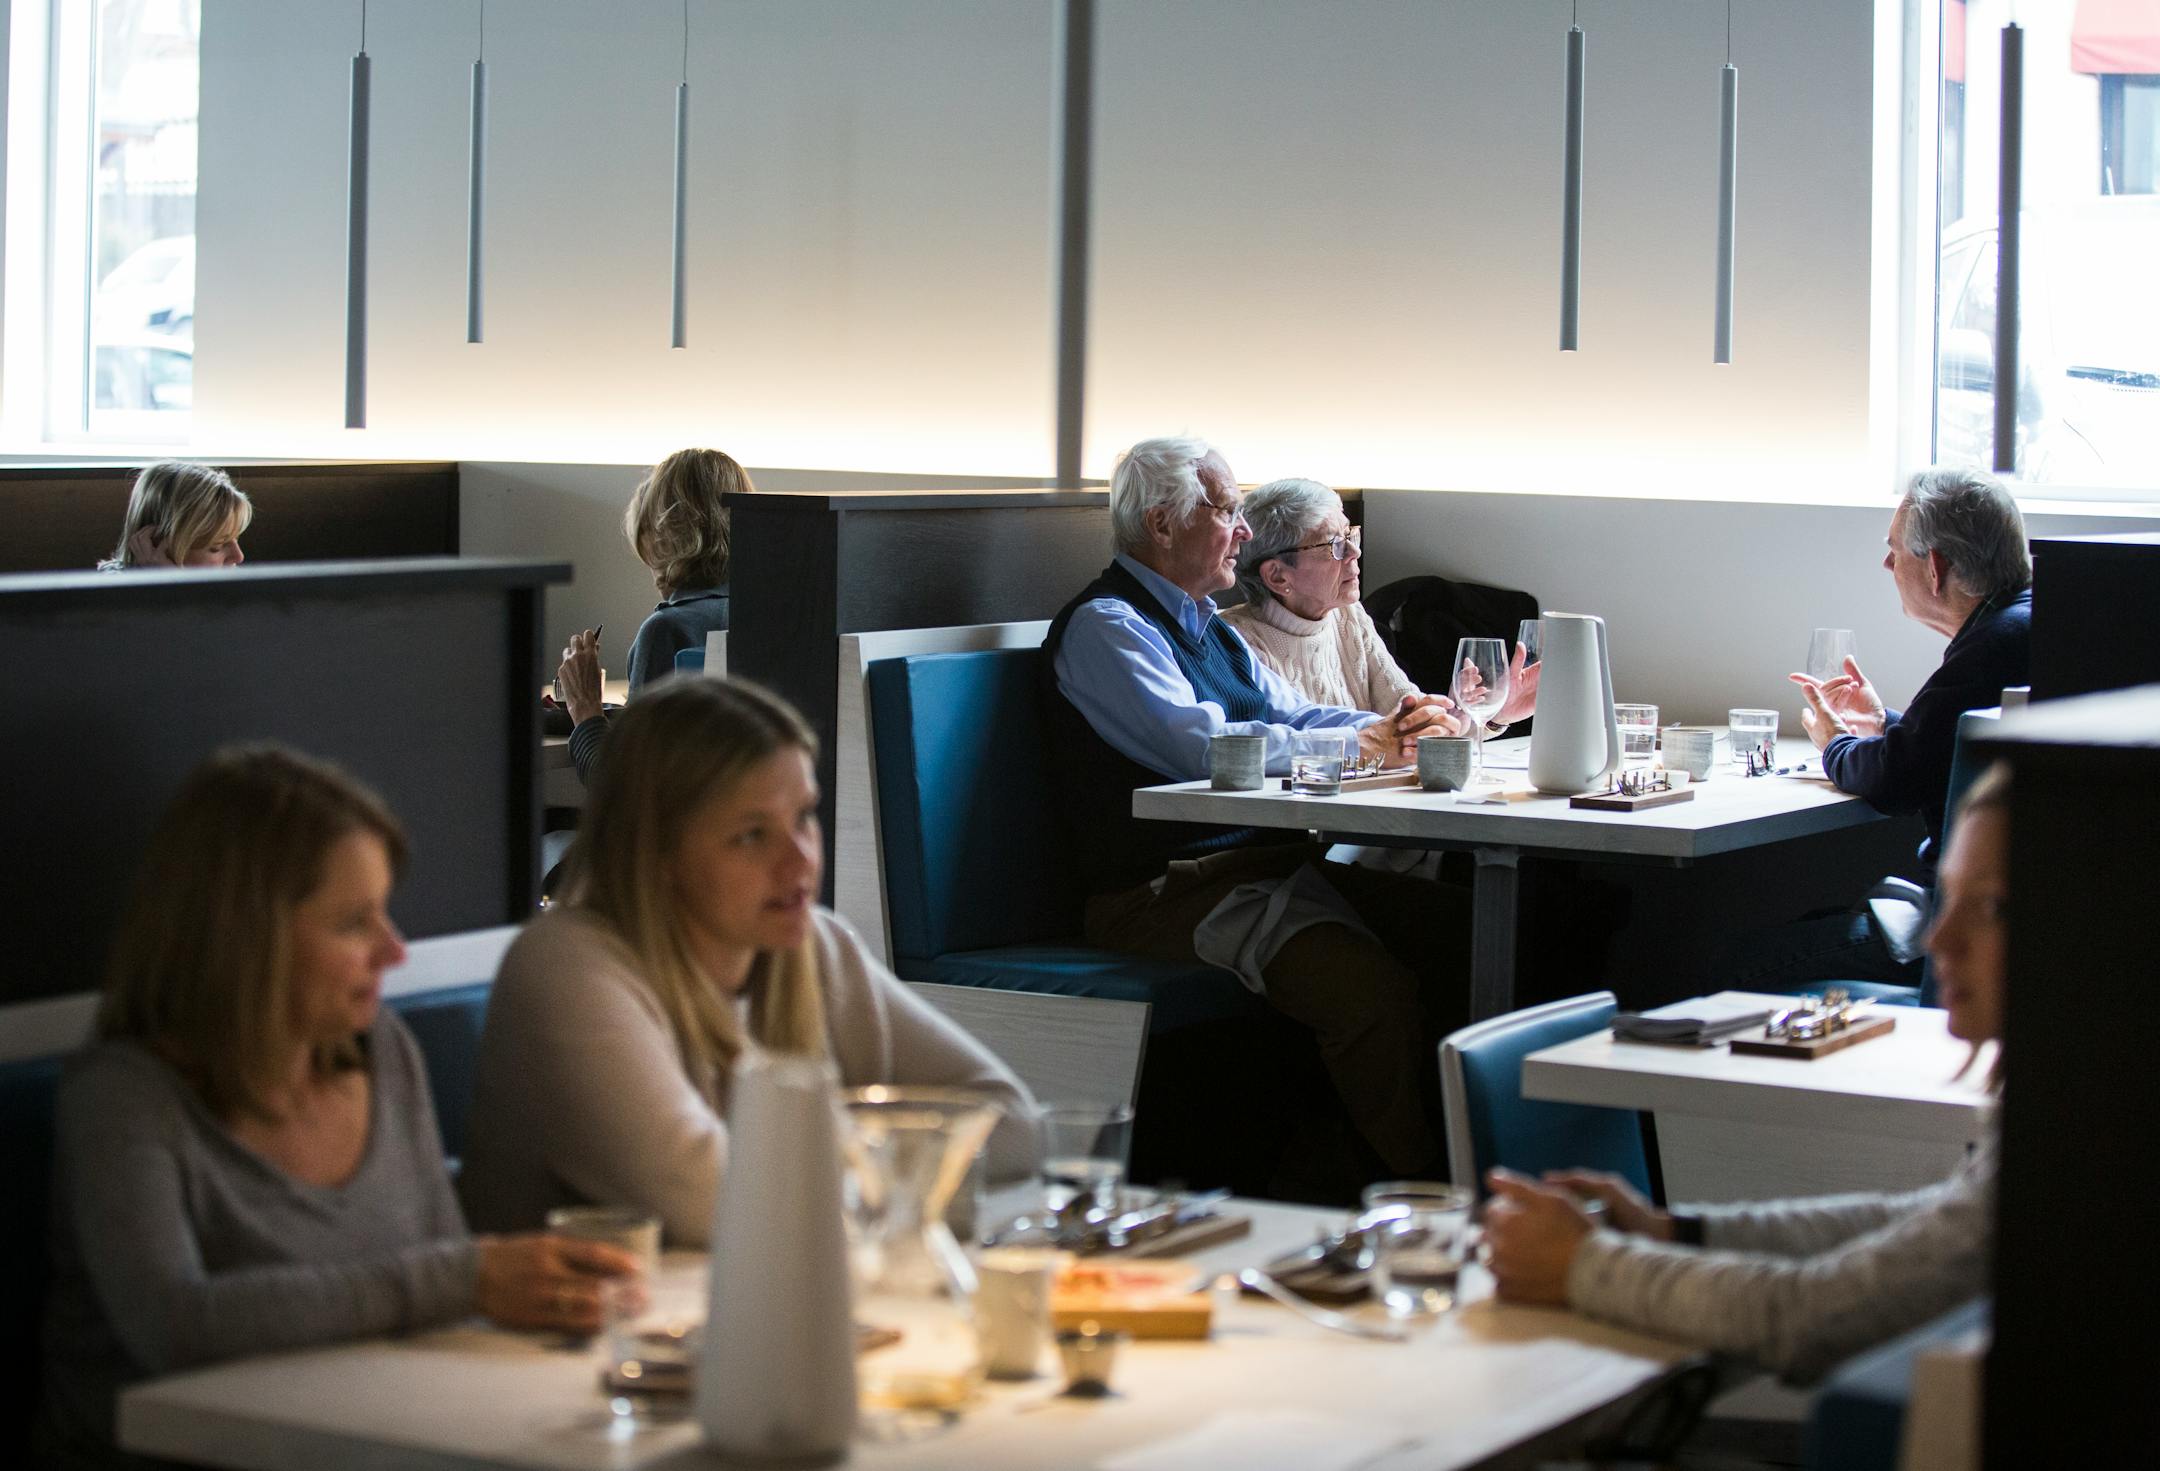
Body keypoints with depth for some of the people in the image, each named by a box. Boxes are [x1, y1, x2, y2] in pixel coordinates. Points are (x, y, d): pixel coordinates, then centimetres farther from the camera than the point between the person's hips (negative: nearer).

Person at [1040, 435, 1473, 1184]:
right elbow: (1205, 747, -20)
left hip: (1261, 862, 9)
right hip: (1167, 889, -9)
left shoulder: (1204, 624, 24)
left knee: (1455, 925, -11)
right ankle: (1412, 1184, -17)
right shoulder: (1105, 627, -7)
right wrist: (1362, 743, -15)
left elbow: (1289, 715, 20)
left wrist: (1391, 724, -1)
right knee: (1375, 986, -30)